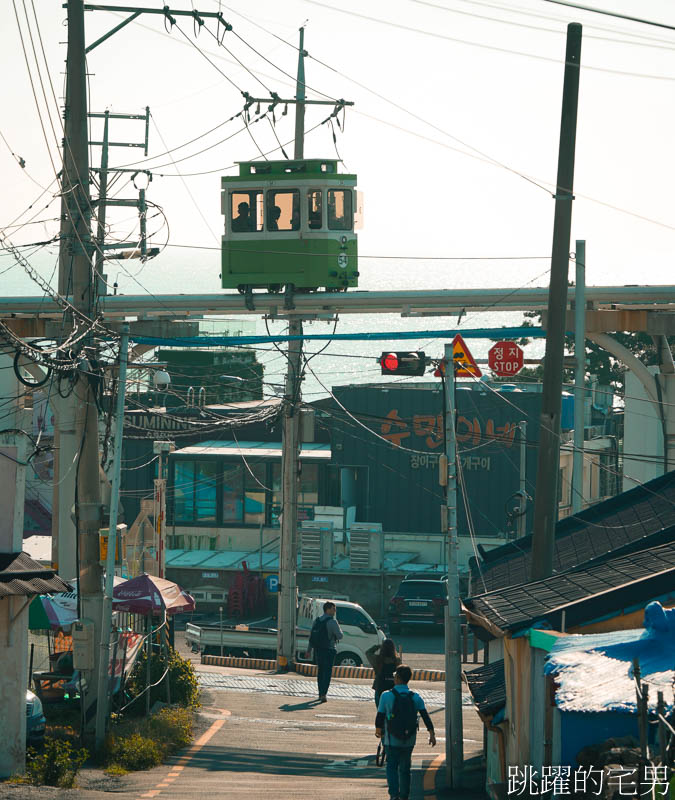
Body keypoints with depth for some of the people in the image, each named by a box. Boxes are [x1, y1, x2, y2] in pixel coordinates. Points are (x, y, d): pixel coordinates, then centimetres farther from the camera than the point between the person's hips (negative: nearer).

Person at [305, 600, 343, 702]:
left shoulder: (317, 620, 8)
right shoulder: (332, 622, -14)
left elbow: (311, 636, 11)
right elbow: (340, 636, -14)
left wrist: (309, 650, 17)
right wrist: (338, 627, 6)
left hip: (318, 650, 6)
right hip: (329, 650, -6)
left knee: (320, 672, 17)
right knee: (327, 672, -5)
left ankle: (320, 694, 22)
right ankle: (323, 694, -16)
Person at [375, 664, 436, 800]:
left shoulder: (387, 696, -9)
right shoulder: (415, 697, -2)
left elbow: (380, 716, -2)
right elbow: (425, 716, -8)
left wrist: (378, 730, 17)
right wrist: (432, 734, -8)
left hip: (392, 741, -3)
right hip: (409, 740, 3)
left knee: (392, 767, 8)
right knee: (404, 769, 16)